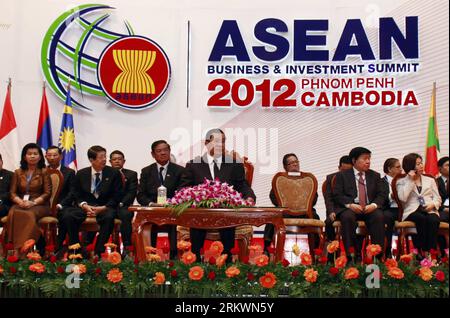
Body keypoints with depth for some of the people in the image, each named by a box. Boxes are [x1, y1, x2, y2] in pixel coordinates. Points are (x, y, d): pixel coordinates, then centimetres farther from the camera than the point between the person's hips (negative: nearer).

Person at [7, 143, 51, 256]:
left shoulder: (44, 172, 6)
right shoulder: (18, 172, 15)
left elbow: (47, 193, -1)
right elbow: (12, 192, 9)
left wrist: (33, 202, -16)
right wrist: (20, 201, -13)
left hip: (39, 204, -3)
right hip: (21, 204, 3)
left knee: (29, 214, -37)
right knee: (13, 213, -32)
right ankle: (18, 249, -31)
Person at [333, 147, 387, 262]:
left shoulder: (375, 175, 18)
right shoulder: (342, 175, 9)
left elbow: (382, 194, 9)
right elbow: (337, 195, -1)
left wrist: (374, 205, -13)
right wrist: (350, 205, -19)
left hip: (369, 208, 2)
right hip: (349, 208, -2)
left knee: (379, 216, -30)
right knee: (347, 217, -35)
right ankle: (352, 254, -31)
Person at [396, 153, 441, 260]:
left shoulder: (430, 180, 24)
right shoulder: (402, 182, 13)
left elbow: (437, 198, 16)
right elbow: (402, 198, -6)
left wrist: (433, 204, -8)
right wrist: (410, 181, -3)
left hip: (429, 210, 3)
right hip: (412, 211, -3)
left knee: (433, 220, -34)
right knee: (421, 218, -38)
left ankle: (428, 252, -34)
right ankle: (419, 251, -33)